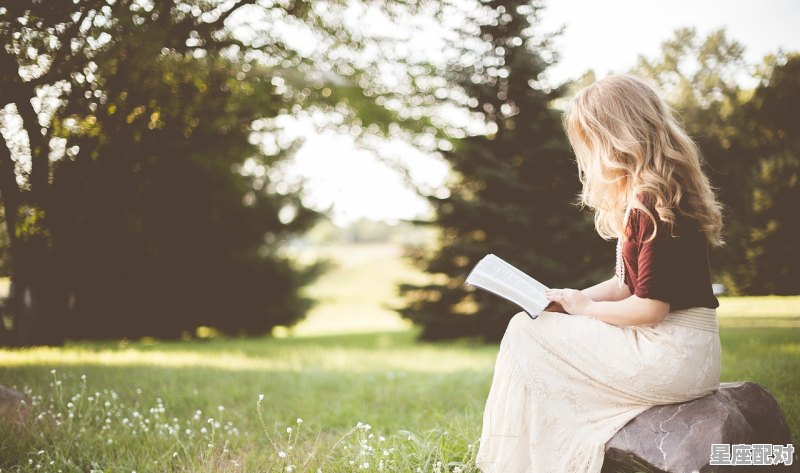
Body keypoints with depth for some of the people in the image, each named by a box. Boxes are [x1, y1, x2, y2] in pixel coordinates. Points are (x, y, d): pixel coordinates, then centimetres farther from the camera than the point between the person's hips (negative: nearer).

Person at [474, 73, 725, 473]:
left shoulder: (653, 204, -19)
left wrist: (585, 308, -6)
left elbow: (651, 307, -22)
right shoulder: (641, 199, 13)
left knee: (525, 332, -4)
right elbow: (627, 284, 17)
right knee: (530, 325, 12)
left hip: (672, 357, -10)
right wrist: (568, 301, 5)